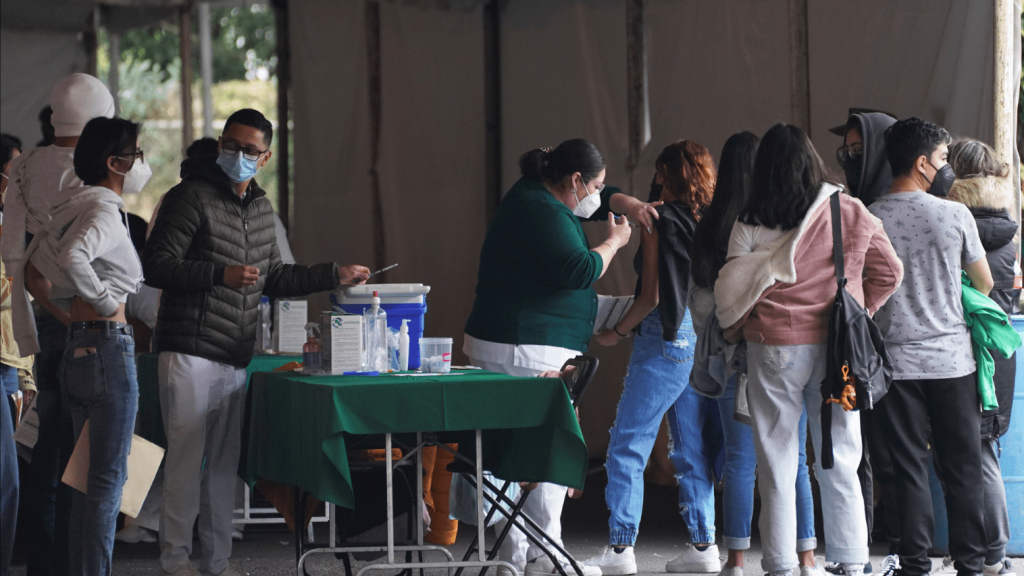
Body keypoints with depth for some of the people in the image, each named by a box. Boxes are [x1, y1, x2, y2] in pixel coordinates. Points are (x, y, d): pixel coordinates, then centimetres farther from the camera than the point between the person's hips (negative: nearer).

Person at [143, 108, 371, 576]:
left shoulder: (260, 209, 17)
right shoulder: (192, 198, -7)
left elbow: (273, 278, 28)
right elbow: (155, 266, -14)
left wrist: (335, 275, 22)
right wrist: (221, 275, -22)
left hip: (236, 359, 7)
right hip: (190, 355, -7)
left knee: (224, 463, 9)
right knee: (187, 458, -9)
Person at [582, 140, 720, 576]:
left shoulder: (660, 223, -9)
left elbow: (652, 295, -12)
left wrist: (617, 332, 0)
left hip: (665, 340, -7)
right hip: (705, 339, 7)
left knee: (627, 445, -2)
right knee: (692, 448, 12)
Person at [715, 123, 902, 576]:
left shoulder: (751, 224, -7)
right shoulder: (853, 215, 0)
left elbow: (733, 293, -8)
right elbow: (888, 273, 9)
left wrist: (733, 326, 11)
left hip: (773, 347, -2)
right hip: (835, 351, 2)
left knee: (776, 466, 6)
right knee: (839, 462, 8)